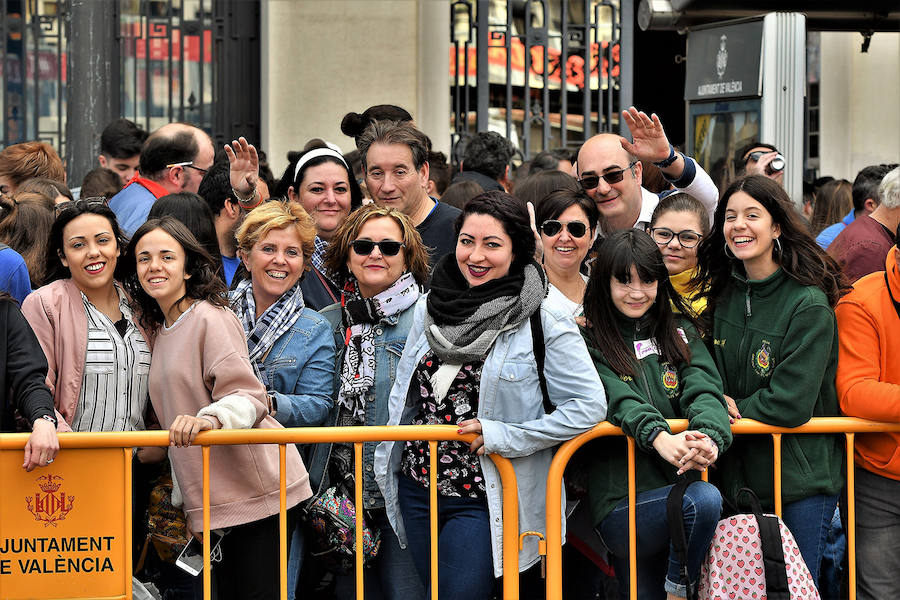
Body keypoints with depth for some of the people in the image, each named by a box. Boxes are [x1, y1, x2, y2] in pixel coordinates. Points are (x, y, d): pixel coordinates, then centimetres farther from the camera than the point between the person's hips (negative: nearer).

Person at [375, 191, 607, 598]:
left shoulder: (545, 321, -11)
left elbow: (588, 405, -14)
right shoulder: (429, 308, 6)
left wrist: (505, 436, -17)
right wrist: (389, 460, 11)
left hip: (483, 500, -6)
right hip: (416, 486, 6)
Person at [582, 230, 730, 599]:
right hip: (621, 505, -4)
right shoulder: (590, 342, 2)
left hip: (680, 483, 4)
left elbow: (703, 389, -3)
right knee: (704, 500, -27)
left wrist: (709, 437, -26)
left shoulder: (681, 333, 14)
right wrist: (661, 438, -35)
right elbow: (620, 400, -14)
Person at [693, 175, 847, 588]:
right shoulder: (725, 293, 6)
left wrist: (736, 410, -7)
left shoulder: (809, 305, -15)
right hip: (740, 476, 6)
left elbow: (792, 404, -19)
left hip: (800, 482, -6)